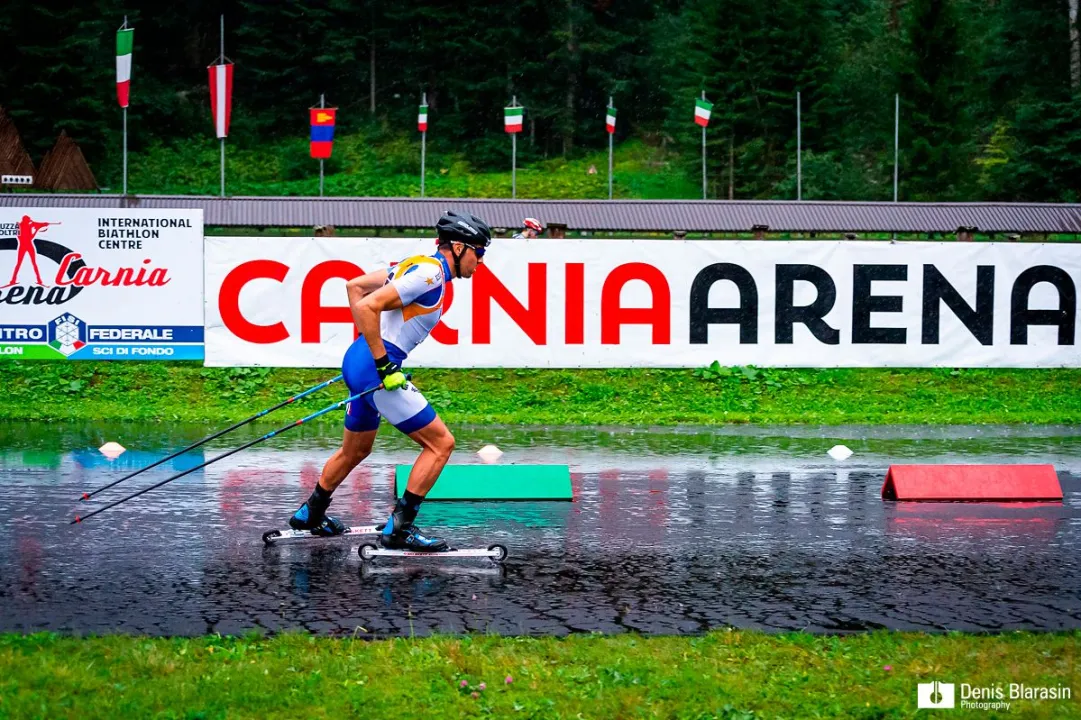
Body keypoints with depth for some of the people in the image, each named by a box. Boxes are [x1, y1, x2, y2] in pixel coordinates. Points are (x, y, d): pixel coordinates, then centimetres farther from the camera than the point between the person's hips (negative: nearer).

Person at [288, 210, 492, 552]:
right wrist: (383, 364, -21)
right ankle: (398, 528, -7)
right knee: (440, 443, -7)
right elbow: (367, 306, -24)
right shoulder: (430, 273, -15)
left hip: (360, 359, 10)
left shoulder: (420, 266, 14)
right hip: (373, 367, -10)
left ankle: (310, 514, 44)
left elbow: (355, 286, 21)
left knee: (356, 450, 28)